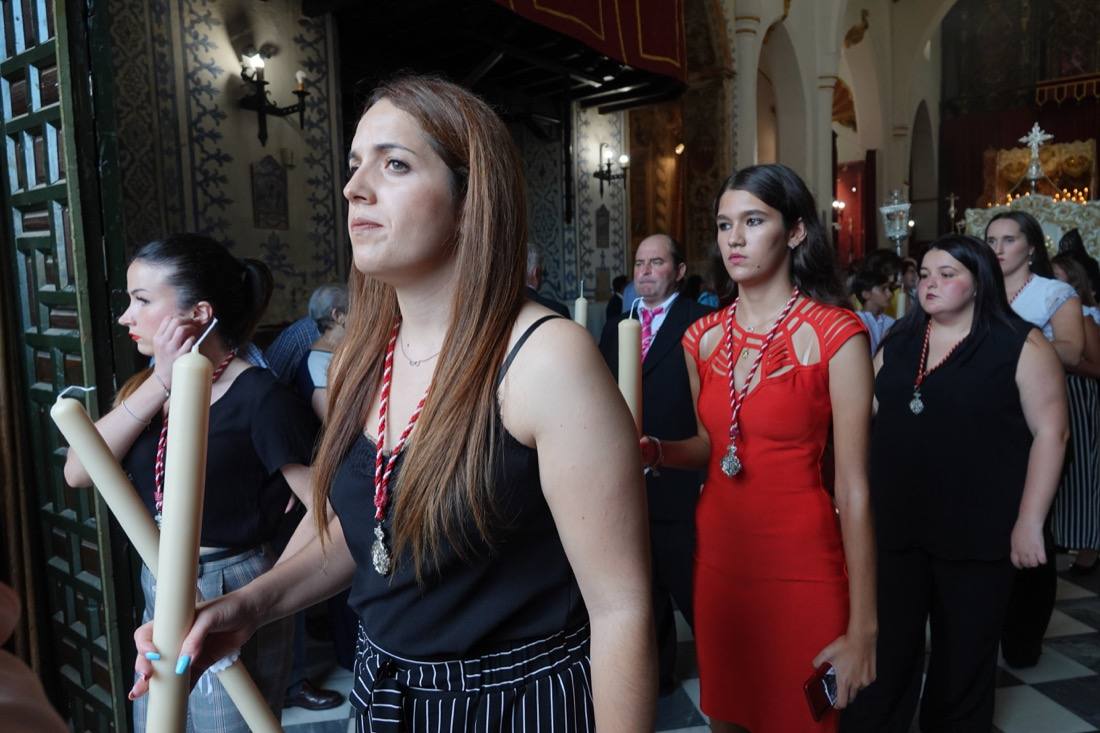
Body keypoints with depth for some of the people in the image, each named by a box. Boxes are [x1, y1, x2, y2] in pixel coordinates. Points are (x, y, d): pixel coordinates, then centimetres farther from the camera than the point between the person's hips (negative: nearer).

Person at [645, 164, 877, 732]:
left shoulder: (836, 335, -12)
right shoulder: (702, 337, 2)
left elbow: (853, 488, -13)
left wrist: (861, 630, -11)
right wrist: (656, 451, -7)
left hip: (801, 568, -4)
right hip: (717, 556, 5)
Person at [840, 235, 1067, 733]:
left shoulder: (1020, 345, -5)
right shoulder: (897, 342, 8)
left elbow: (1050, 433, -9)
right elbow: (866, 418, 12)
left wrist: (1029, 522, -14)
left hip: (977, 529, -3)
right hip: (895, 523, 3)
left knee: (965, 653, 15)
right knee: (885, 648, 10)